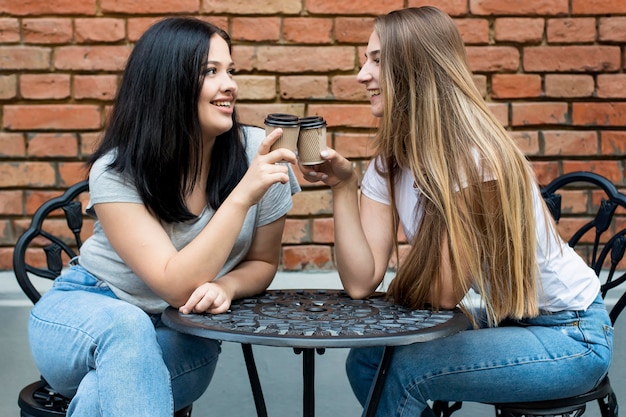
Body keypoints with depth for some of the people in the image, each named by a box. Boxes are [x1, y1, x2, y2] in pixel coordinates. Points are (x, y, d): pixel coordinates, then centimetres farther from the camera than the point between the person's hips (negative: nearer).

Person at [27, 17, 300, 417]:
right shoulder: (116, 172, -20)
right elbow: (177, 286, -28)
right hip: (83, 315, 0)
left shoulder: (258, 152, -14)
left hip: (183, 334, 1)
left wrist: (225, 285, -23)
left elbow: (263, 262, 0)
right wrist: (243, 195, -36)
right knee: (127, 328, -37)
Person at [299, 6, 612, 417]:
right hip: (500, 319, 7)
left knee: (403, 372, -19)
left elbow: (445, 293, -21)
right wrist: (342, 185, -18)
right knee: (366, 359, -1)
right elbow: (361, 281, -12)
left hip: (571, 333, -7)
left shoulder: (475, 157, -26)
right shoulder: (390, 161, -2)